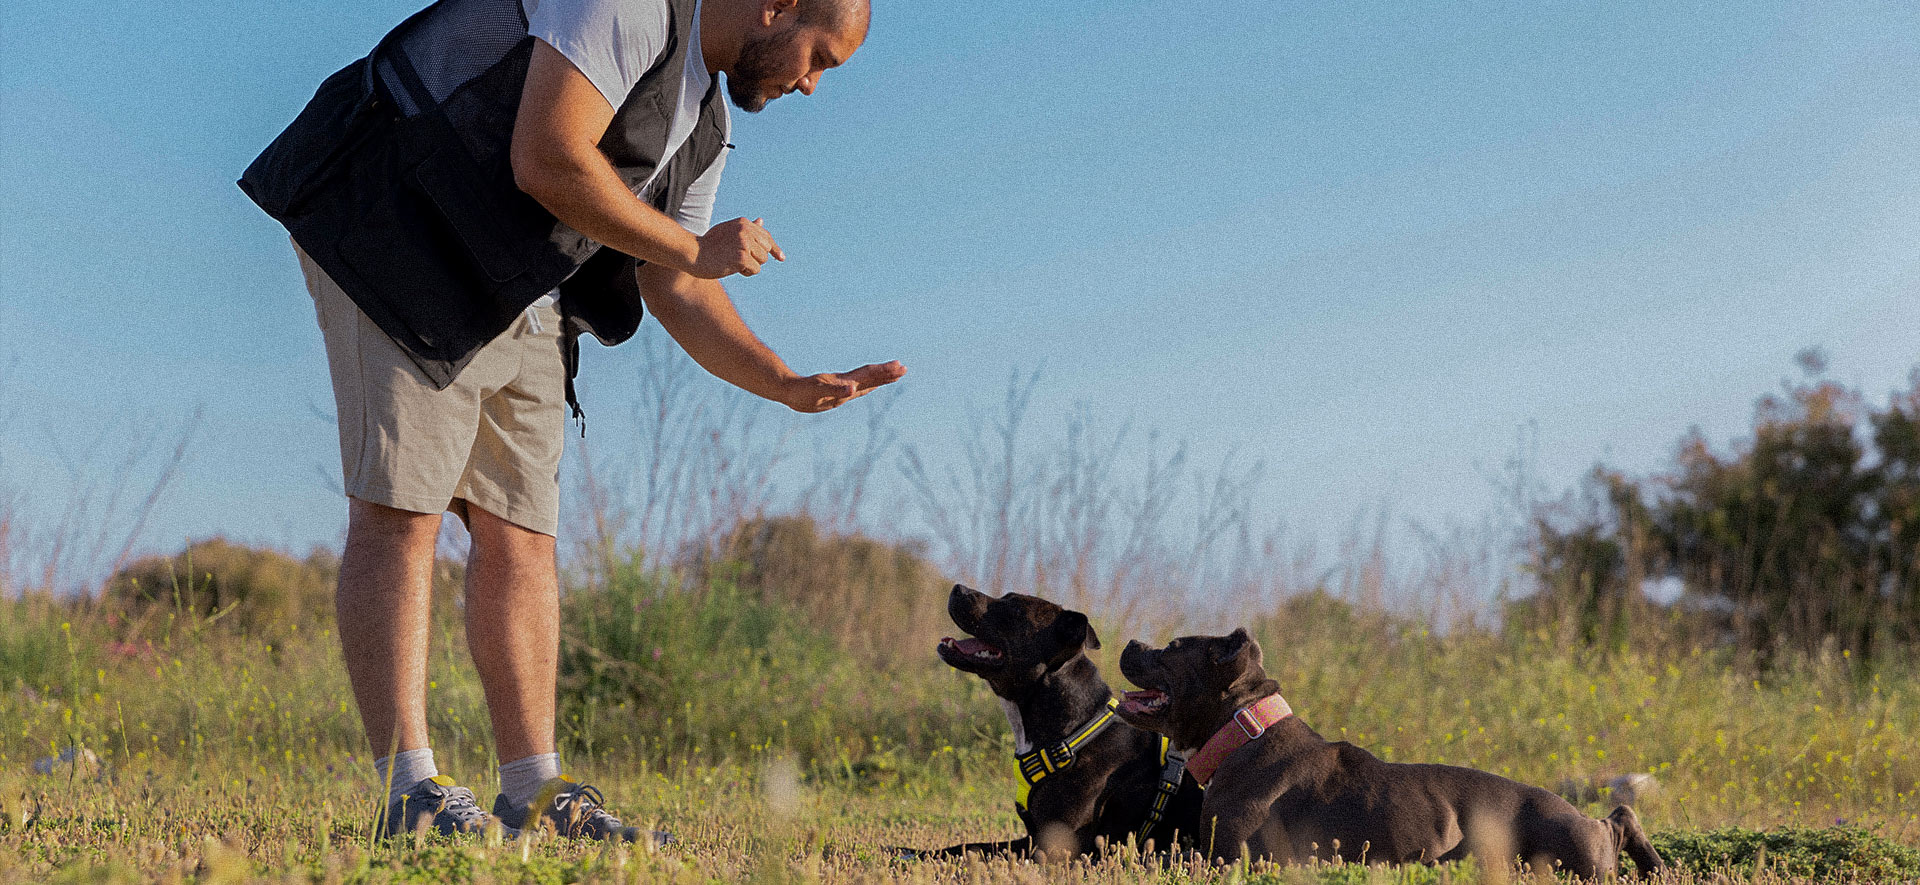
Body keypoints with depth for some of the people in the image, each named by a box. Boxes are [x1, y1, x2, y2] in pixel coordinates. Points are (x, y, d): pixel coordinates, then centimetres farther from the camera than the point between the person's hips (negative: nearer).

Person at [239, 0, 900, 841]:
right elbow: (546, 163, -26)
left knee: (519, 531, 3)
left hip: (517, 294, 10)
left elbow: (678, 296, 16)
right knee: (399, 506, -14)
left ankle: (535, 795, 5)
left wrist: (794, 387, 3)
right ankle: (411, 794, -17)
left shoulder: (703, 129, 15)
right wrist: (694, 248, -14)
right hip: (399, 234, -10)